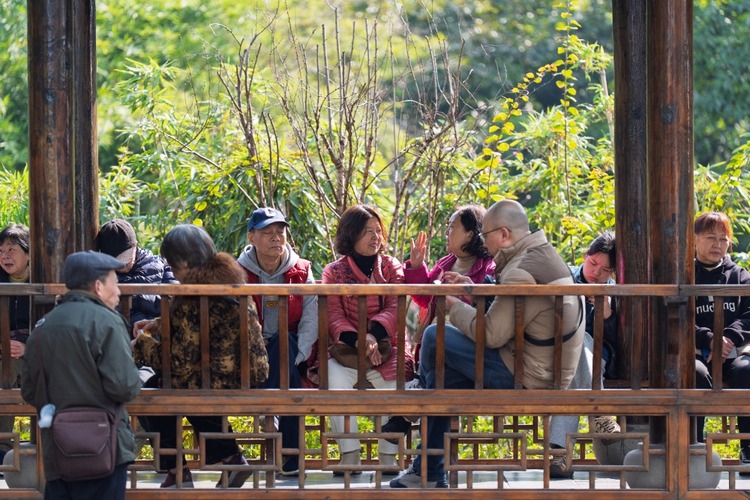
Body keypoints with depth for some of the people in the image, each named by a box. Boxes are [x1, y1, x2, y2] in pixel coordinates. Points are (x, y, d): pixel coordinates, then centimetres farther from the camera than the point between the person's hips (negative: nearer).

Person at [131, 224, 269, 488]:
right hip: (250, 379, 8)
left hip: (217, 387, -8)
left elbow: (180, 365, -18)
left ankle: (177, 473, 15)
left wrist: (142, 346, -1)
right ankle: (231, 459, 27)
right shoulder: (230, 277, 4)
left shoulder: (190, 300, -22)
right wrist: (160, 324, 20)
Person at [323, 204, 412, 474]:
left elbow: (395, 307, -3)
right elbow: (333, 315, -4)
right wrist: (356, 340, -25)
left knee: (397, 385, -31)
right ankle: (350, 455, -29)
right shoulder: (334, 272, 9)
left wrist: (374, 334, -24)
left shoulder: (391, 267, 14)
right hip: (345, 348, -1)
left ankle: (388, 456, -17)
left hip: (385, 348, 1)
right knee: (335, 380, -34)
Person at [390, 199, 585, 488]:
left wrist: (455, 307, -5)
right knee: (443, 376, 14)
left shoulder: (522, 272, -21)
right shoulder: (544, 256, 12)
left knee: (435, 338, -7)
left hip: (526, 378, -10)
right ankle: (429, 473, 18)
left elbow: (491, 334, -20)